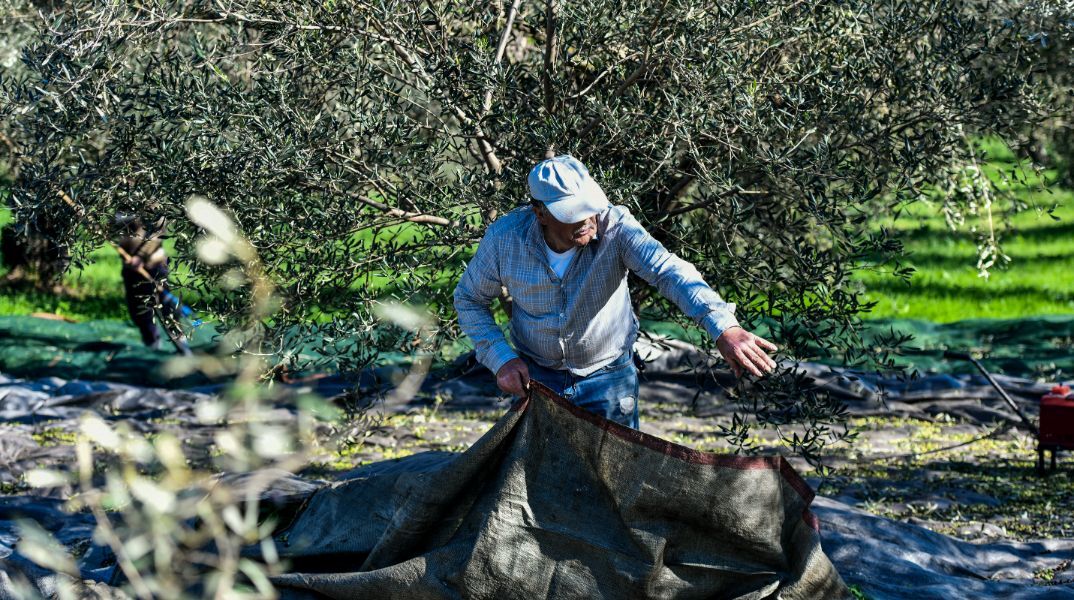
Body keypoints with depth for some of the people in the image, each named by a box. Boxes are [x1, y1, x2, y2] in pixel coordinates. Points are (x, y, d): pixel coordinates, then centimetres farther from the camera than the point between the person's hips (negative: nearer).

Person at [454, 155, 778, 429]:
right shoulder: (505, 238, -21)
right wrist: (501, 358, -17)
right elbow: (469, 299, -3)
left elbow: (668, 270, -43)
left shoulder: (614, 226, -27)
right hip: (536, 376, 1)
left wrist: (724, 328, -58)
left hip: (607, 378, -1)